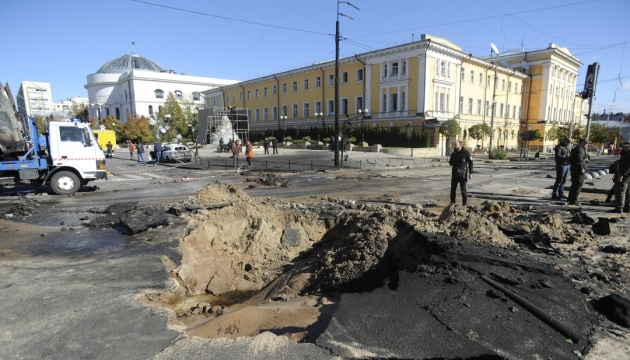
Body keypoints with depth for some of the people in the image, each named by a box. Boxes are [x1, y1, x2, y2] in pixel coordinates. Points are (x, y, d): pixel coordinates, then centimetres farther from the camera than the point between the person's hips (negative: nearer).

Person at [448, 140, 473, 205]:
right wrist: (450, 162, -6)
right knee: (453, 189, 8)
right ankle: (452, 202, 19)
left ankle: (464, 203, 11)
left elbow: (470, 163, -4)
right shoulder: (453, 154, 9)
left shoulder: (466, 153, -6)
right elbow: (451, 163, 19)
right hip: (454, 174, 5)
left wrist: (470, 173, -9)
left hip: (463, 174, -5)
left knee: (463, 190, 0)